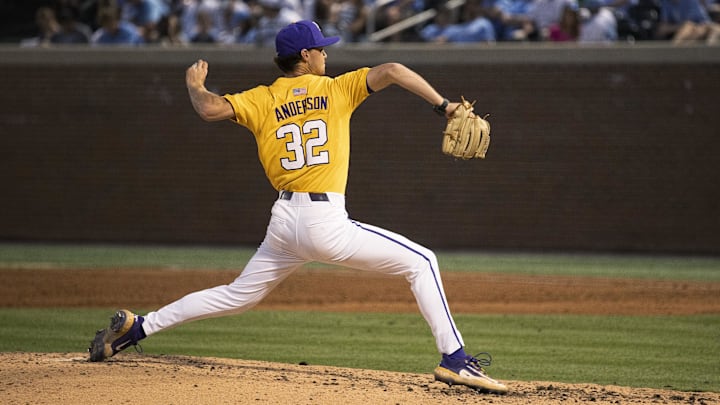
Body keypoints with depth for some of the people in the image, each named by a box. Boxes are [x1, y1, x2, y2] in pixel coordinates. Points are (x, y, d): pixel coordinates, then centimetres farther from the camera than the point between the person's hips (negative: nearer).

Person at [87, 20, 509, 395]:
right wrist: (443, 105, -9)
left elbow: (211, 109, -7)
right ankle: (454, 358, -5)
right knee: (421, 261, 5)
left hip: (284, 223, 5)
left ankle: (137, 327, 19)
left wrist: (195, 86, 14)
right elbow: (391, 72, -10)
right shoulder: (337, 90, 2)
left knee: (238, 295, 22)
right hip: (327, 222, -5)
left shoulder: (261, 101, 8)